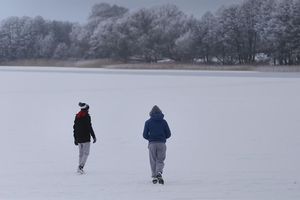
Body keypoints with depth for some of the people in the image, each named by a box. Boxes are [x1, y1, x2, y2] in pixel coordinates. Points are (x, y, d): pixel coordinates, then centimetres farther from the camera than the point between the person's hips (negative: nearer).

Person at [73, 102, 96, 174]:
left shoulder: (77, 116, 10)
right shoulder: (86, 116, -11)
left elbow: (75, 127, 14)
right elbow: (89, 127, -15)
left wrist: (75, 138, 20)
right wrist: (94, 136, -8)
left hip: (79, 138, 7)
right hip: (86, 138, -7)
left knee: (81, 153, 14)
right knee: (86, 153, -4)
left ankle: (80, 168, 13)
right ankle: (80, 167, -18)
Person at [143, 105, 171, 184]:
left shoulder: (148, 122, 0)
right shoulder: (163, 122, 2)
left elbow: (145, 135, -1)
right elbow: (168, 134, 2)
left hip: (152, 144, 0)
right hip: (161, 143, 0)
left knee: (153, 161, 12)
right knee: (160, 160, 7)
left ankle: (154, 176, 6)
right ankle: (159, 173, -20)